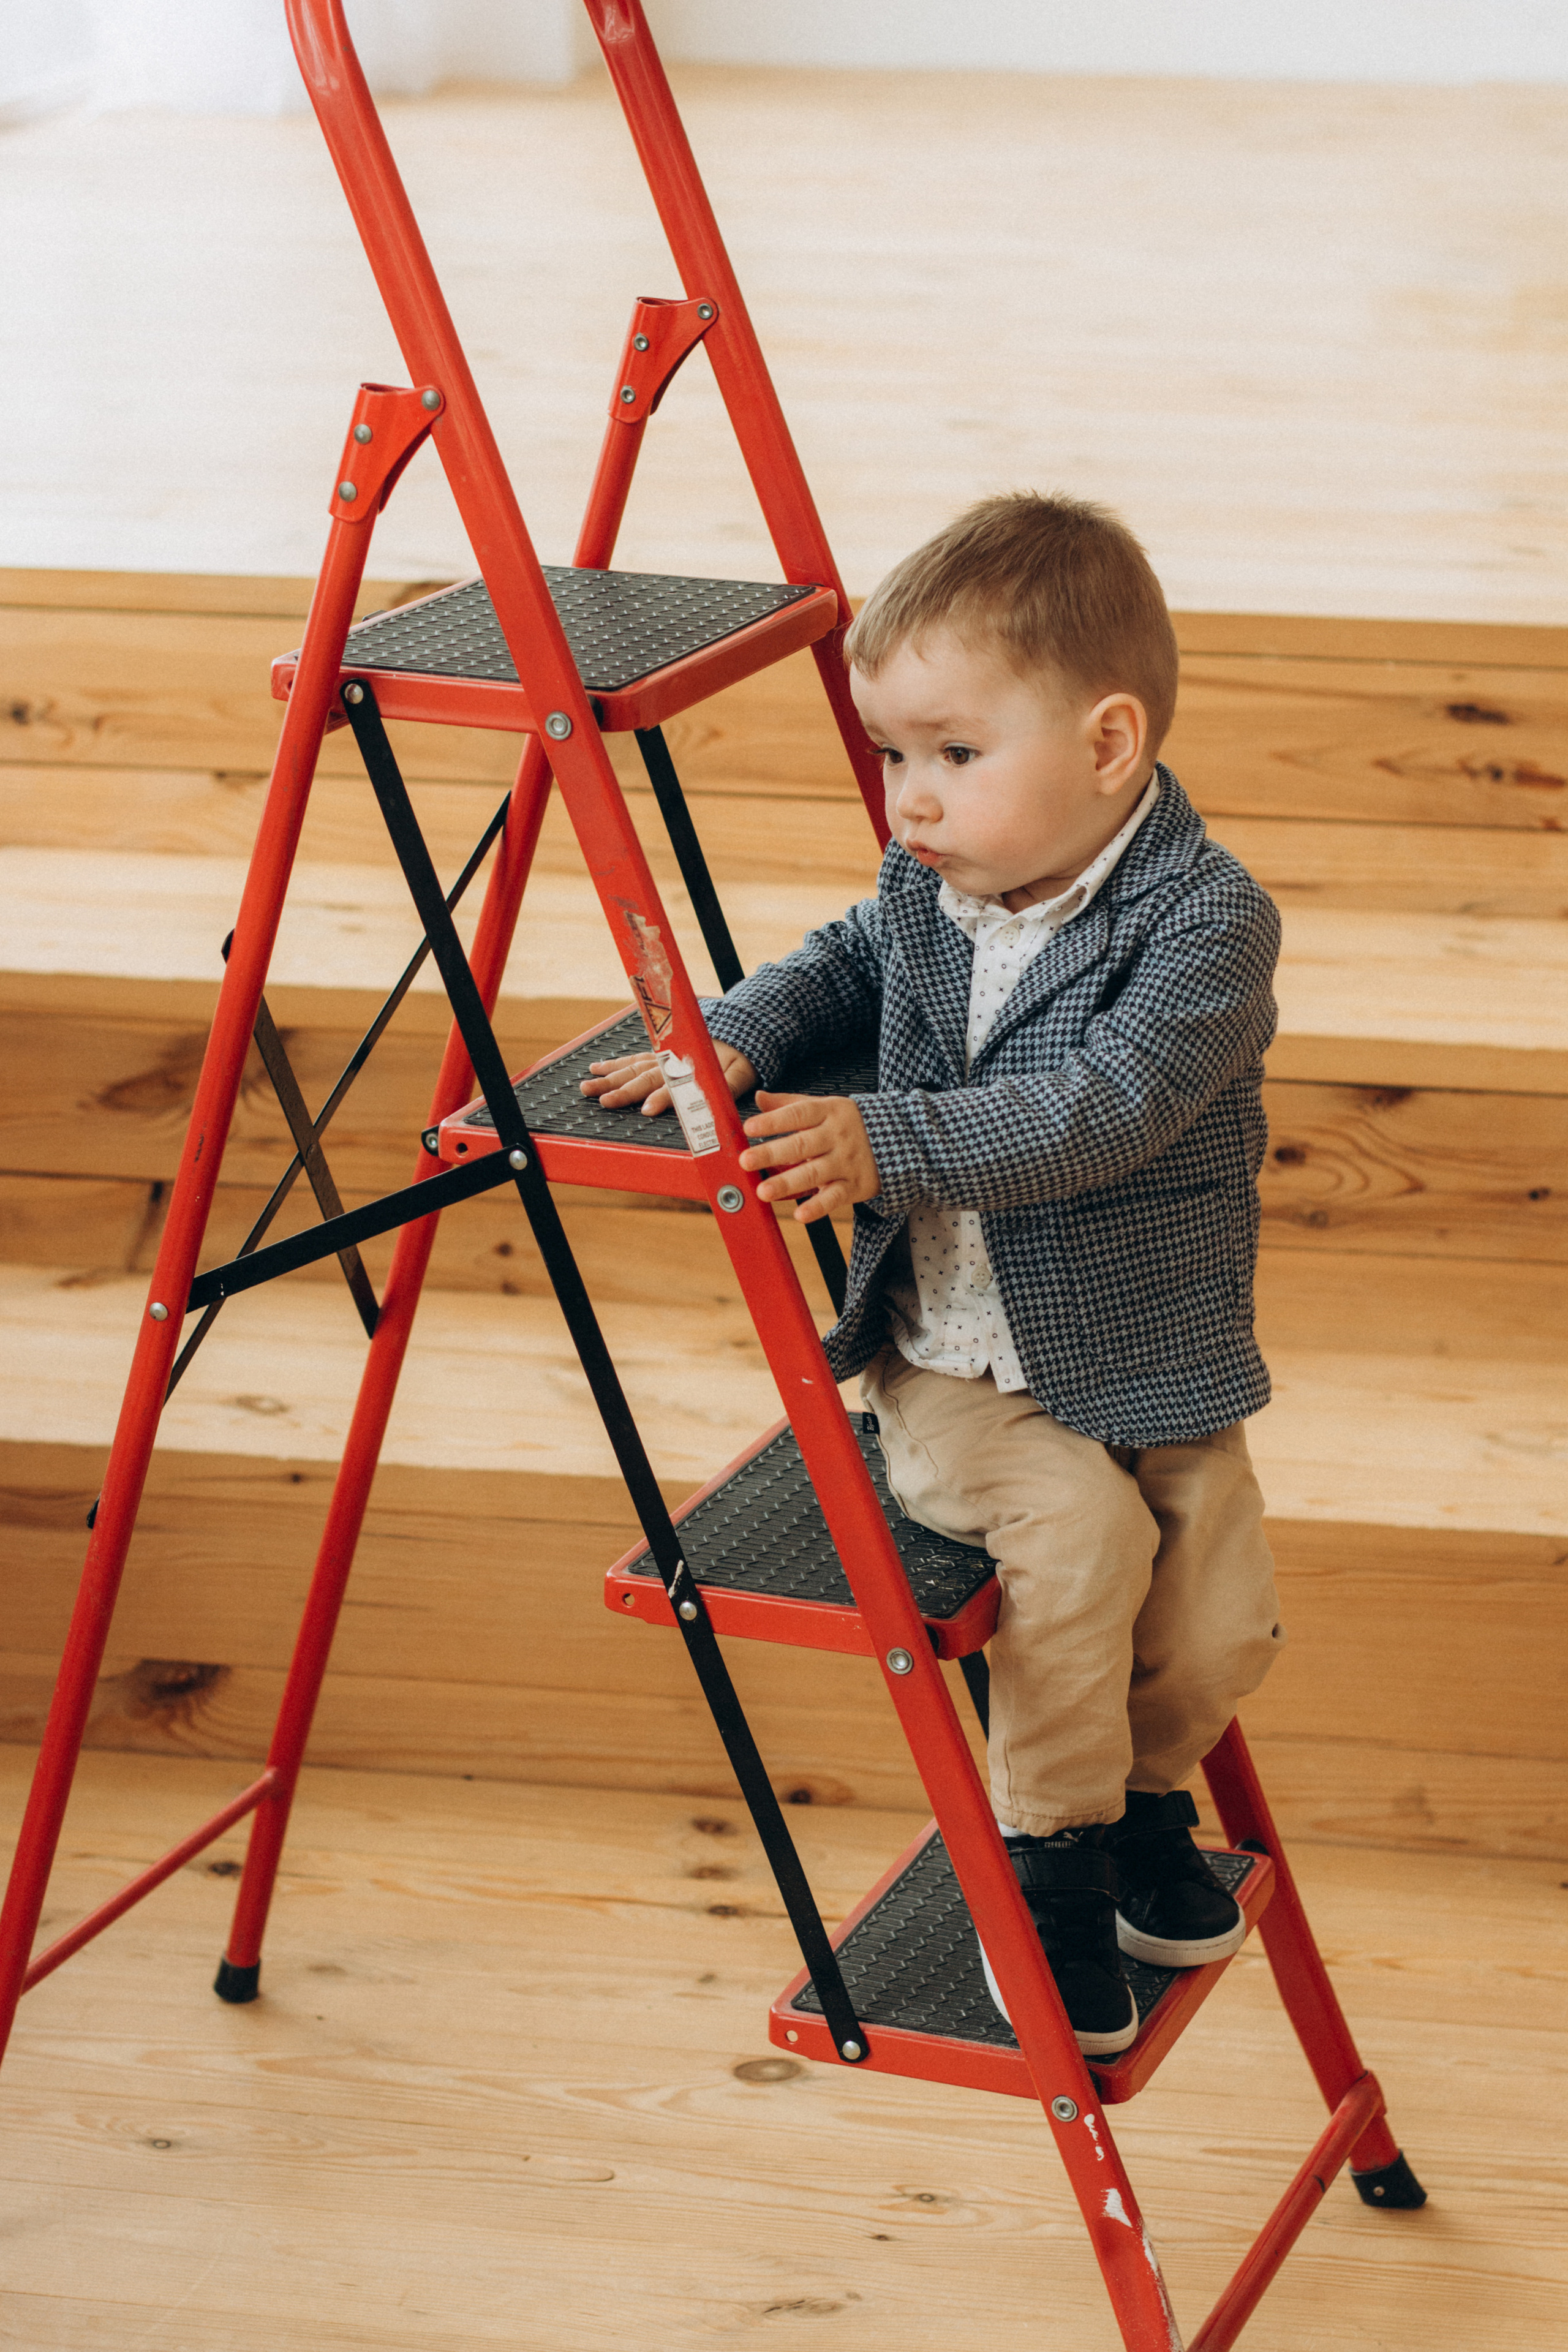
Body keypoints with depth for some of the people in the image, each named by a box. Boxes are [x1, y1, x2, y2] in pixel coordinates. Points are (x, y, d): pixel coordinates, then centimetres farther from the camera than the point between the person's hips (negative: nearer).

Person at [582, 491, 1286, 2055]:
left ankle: (1142, 1796, 29)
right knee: (1077, 1523, -26)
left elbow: (1104, 1110, -32)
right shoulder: (926, 886, 0)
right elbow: (845, 963, 20)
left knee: (1221, 1629, -6)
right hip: (949, 1368, 1)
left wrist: (888, 1144, -41)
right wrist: (736, 1037, -1)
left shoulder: (1209, 921, -19)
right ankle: (1049, 1862, -9)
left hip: (1147, 1373, -1)